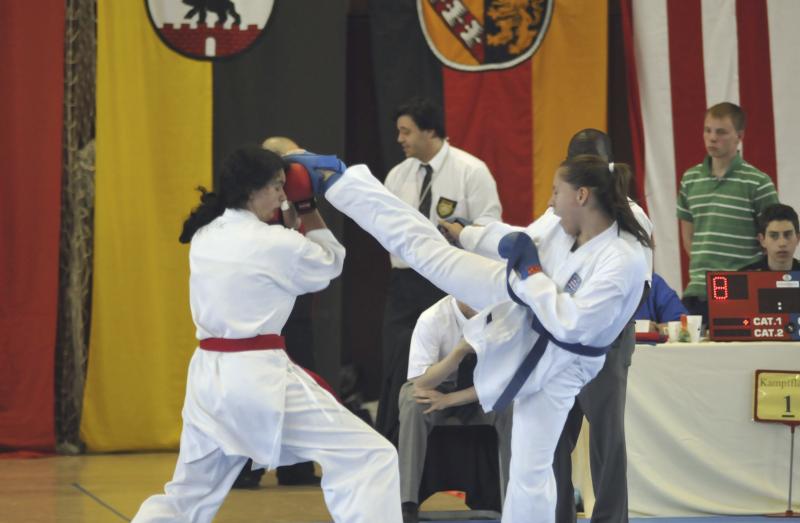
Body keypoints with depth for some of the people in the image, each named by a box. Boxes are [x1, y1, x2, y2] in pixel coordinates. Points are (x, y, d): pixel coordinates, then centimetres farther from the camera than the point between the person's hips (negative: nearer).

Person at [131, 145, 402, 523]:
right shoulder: (277, 244, -11)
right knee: (368, 457, -4)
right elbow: (328, 265, 8)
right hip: (259, 379, -8)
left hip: (208, 377, 8)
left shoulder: (203, 239, 9)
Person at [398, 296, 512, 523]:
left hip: (479, 392, 2)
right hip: (435, 387, -1)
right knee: (414, 405, -36)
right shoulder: (433, 319, -25)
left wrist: (450, 400, -27)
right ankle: (407, 504, -33)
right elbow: (420, 383, -29)